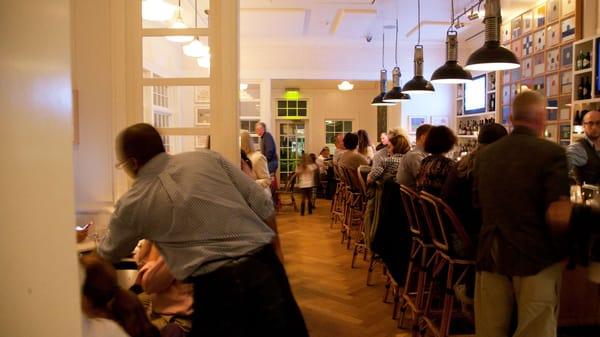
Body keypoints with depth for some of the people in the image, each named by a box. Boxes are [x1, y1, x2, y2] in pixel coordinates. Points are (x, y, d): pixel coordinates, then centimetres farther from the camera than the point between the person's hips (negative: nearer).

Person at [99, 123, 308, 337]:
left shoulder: (131, 205, 6)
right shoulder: (208, 157, 7)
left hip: (216, 286, -3)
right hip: (264, 267, 4)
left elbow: (109, 256, 26)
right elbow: (263, 205, 5)